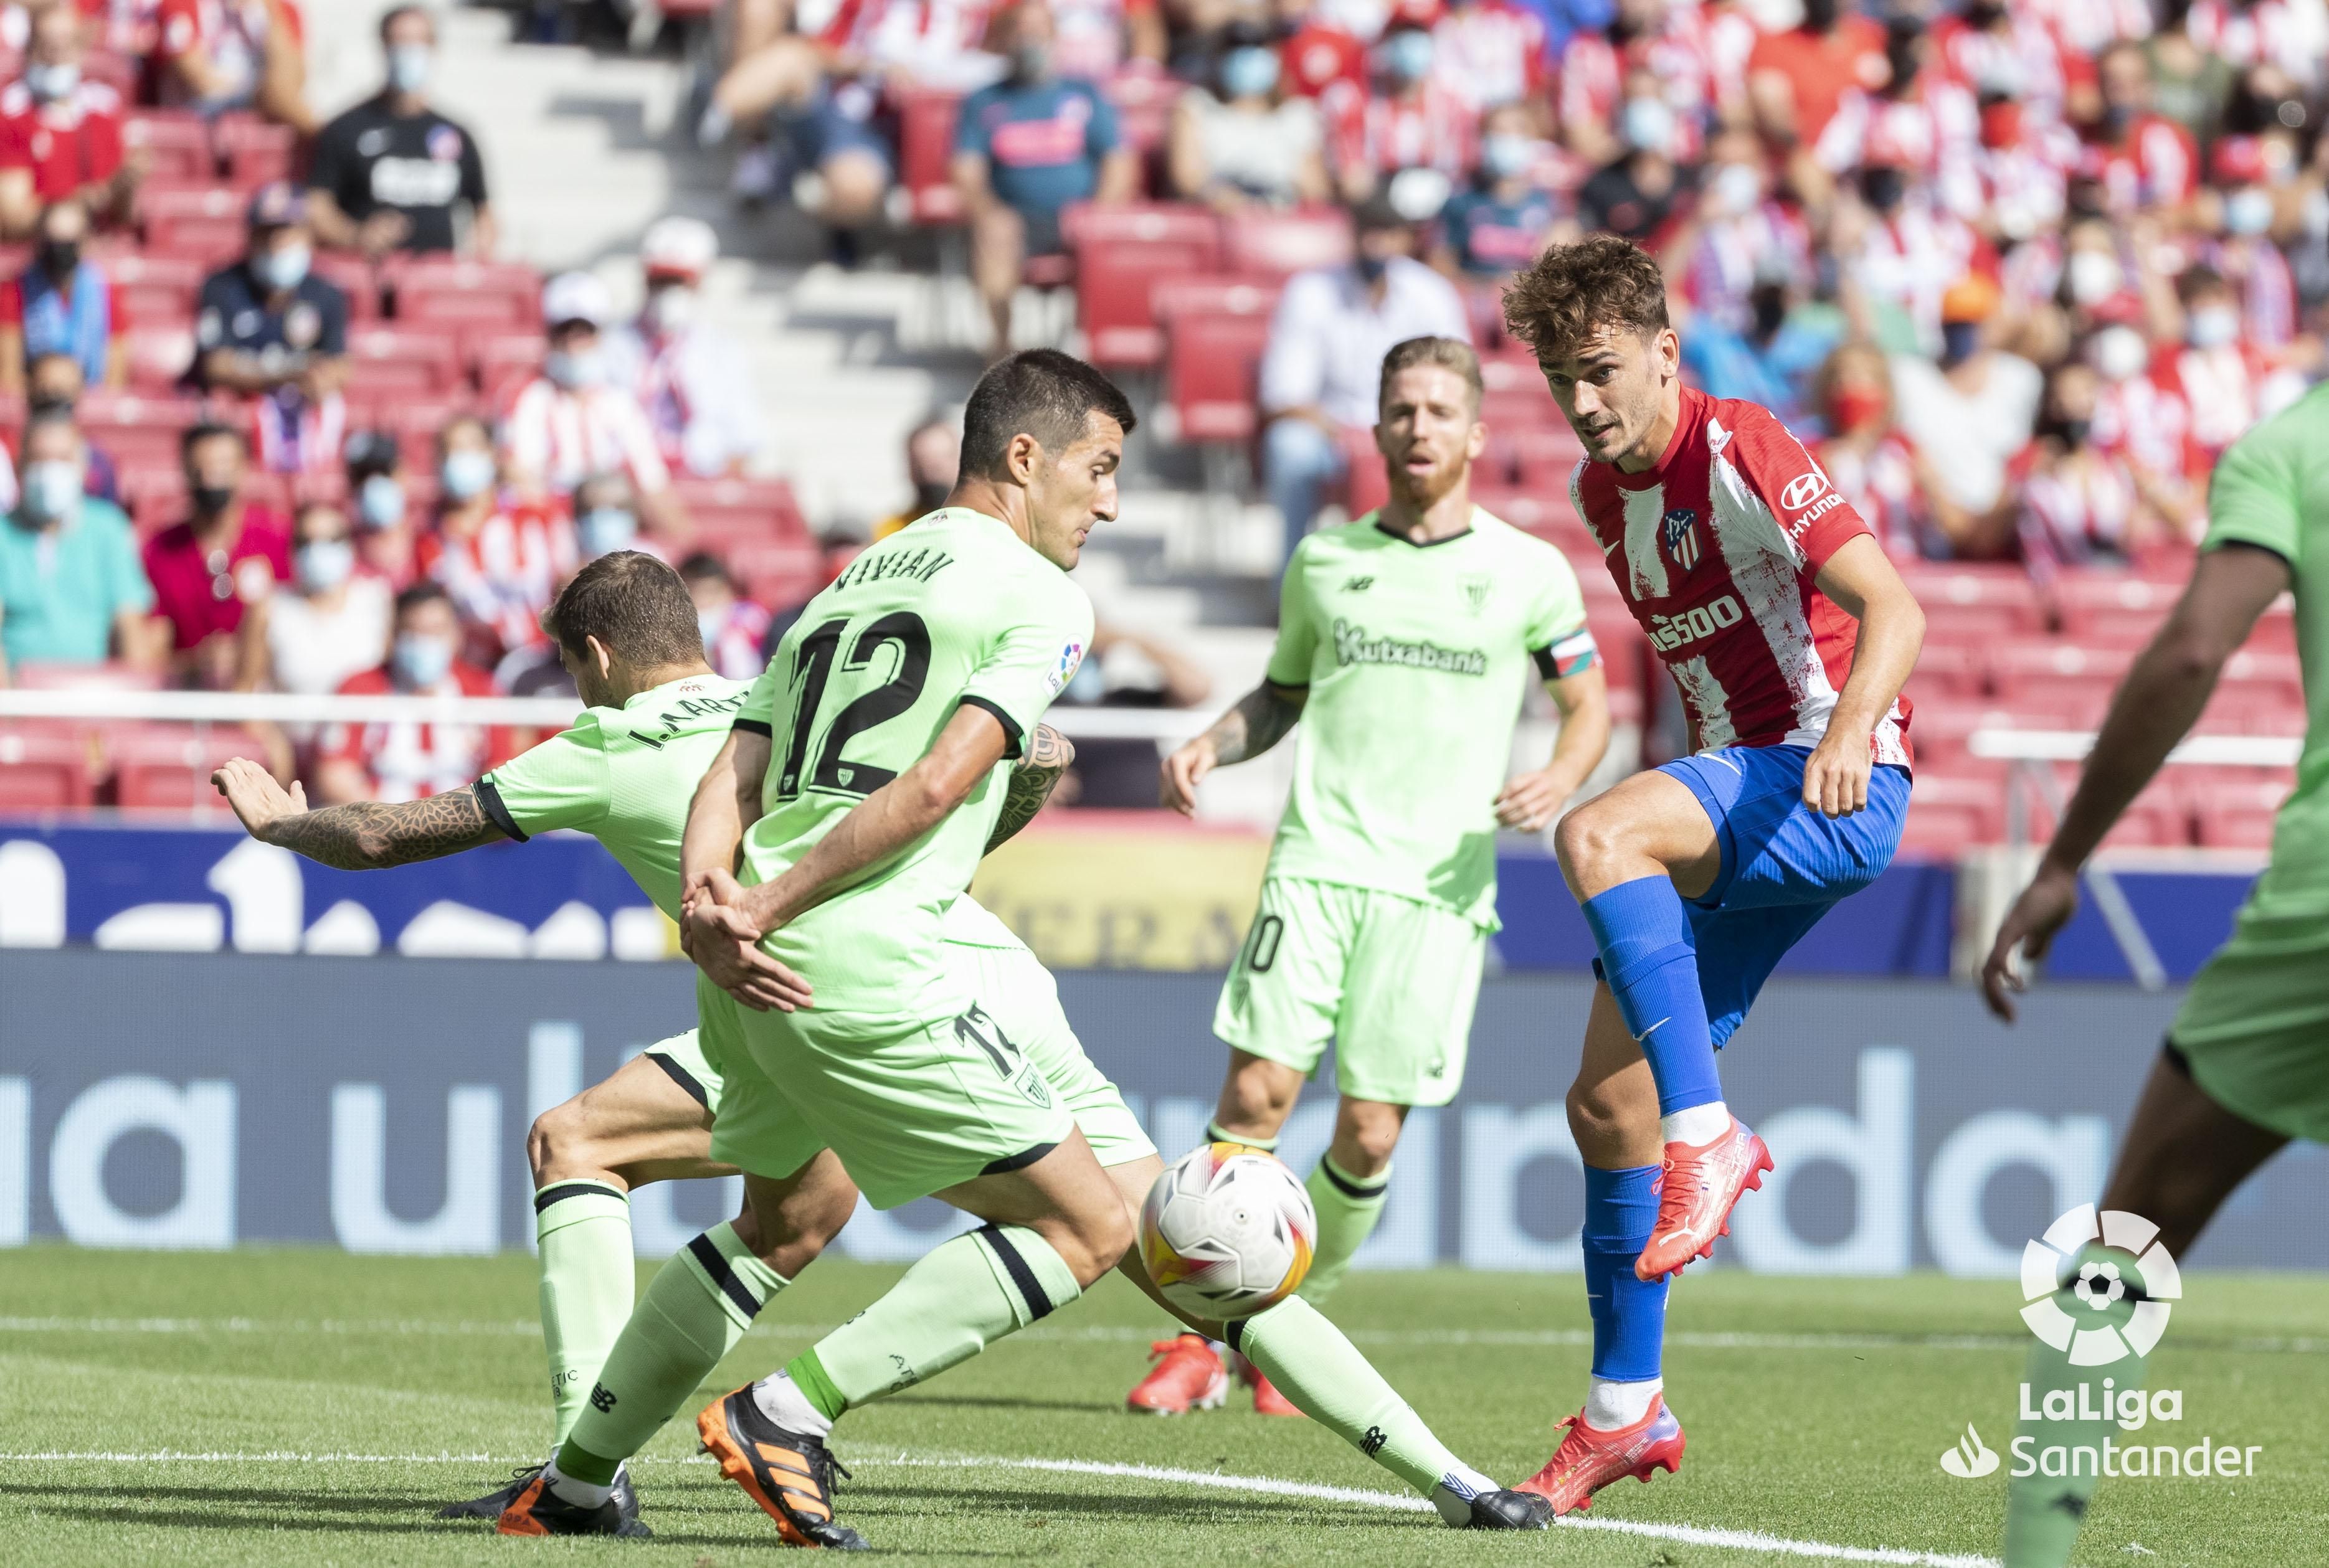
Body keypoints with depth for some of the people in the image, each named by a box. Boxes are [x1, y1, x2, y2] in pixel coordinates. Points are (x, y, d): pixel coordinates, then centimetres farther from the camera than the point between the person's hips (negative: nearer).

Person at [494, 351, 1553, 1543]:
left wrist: (708, 911, -3)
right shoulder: (1039, 597, 0)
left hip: (751, 977, 8)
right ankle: (788, 1412, -8)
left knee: (772, 1228, 30)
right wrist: (767, 910, -12)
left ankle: (571, 1485, 31)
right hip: (863, 969, -8)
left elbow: (730, 780, 11)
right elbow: (938, 784, -13)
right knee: (1089, 1228, -2)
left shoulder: (847, 586, 23)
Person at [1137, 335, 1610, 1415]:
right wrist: (1211, 746, 4)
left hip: (1439, 882, -1)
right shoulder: (1325, 560, 11)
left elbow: (1589, 706, 14)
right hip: (1317, 862, 1)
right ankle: (1202, 1335, 0)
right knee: (1255, 1093, -11)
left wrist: (1559, 780, -7)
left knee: (1369, 1132, -5)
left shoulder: (1528, 572, 5)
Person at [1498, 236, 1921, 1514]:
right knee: (1607, 1101, 3)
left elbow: (1892, 609, -21)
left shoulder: (1739, 453, -12)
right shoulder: (1600, 491, 13)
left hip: (1837, 792, -9)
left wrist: (1848, 735, -38)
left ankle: (1708, 1137, -33)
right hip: (1731, 801, 9)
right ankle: (1624, 1413, 12)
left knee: (1594, 837, -36)